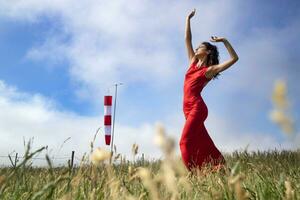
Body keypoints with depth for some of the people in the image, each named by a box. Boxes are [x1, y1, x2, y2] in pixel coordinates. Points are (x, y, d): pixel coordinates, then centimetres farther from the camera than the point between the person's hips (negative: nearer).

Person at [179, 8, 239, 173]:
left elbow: (234, 58, -6)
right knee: (203, 145, 6)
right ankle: (220, 169, 11)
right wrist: (188, 19, 22)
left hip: (197, 107, -7)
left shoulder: (210, 69, 0)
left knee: (186, 142, -18)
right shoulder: (193, 62, 17)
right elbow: (187, 39, 20)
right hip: (189, 108, 7)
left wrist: (224, 41, -5)